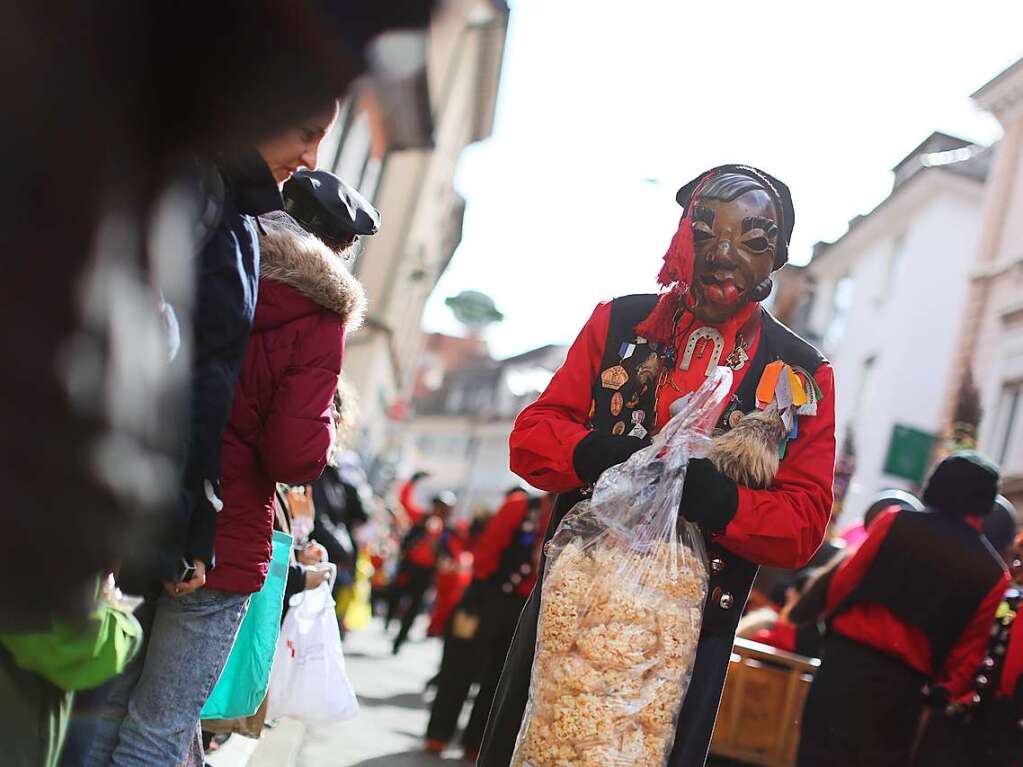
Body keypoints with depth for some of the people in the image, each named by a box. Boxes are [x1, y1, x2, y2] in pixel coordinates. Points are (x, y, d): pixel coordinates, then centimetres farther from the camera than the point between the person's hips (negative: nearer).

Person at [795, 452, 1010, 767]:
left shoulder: (896, 521, -3)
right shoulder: (993, 574, -1)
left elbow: (844, 580, 1)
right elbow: (969, 649, 2)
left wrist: (833, 618, 18)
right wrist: (947, 690, 15)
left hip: (848, 659, -1)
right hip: (903, 683, 1)